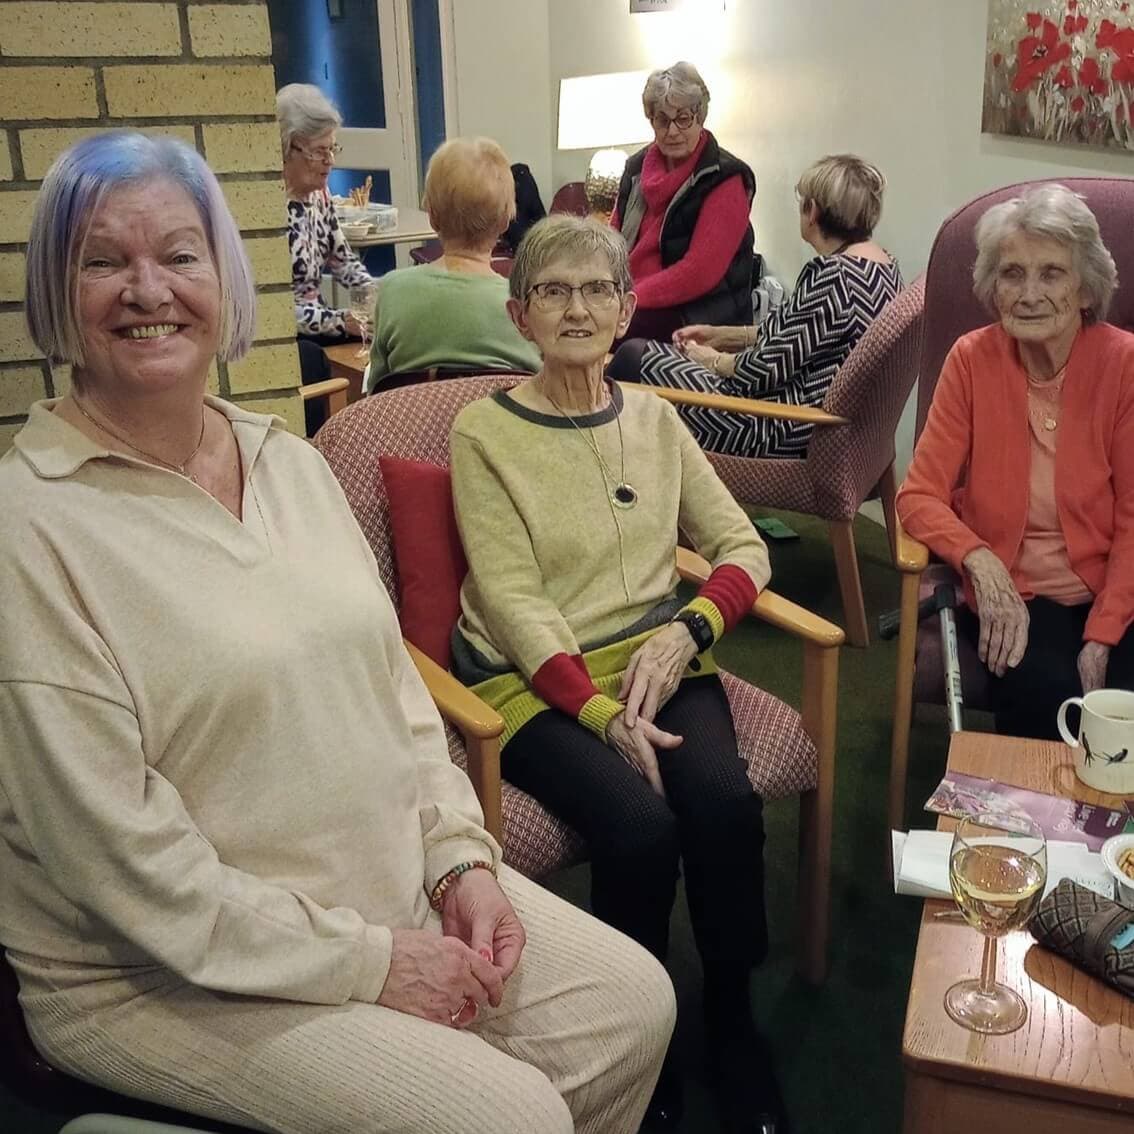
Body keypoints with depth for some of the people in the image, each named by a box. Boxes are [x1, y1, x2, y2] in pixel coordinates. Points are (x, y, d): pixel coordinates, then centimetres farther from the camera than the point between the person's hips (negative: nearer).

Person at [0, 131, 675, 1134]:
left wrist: (459, 857, -3)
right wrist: (366, 963, -16)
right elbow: (119, 852, -19)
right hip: (167, 975, -6)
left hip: (396, 888, 7)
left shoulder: (290, 460, 5)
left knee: (634, 1003, 3)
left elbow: (393, 680, 9)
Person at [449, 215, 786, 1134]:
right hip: (536, 680, -3)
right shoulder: (484, 432, -2)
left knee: (726, 806, -25)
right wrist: (599, 711, -21)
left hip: (656, 658, 4)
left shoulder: (654, 418, 11)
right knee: (641, 826, -28)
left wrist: (687, 629, -12)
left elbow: (743, 546, 8)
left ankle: (732, 1016, 1)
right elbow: (513, 600, -9)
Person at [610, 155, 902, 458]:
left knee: (634, 355, -3)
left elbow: (771, 365, -21)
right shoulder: (885, 265, 9)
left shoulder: (832, 274, -22)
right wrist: (720, 335, 15)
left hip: (784, 433, -11)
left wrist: (712, 359, -3)